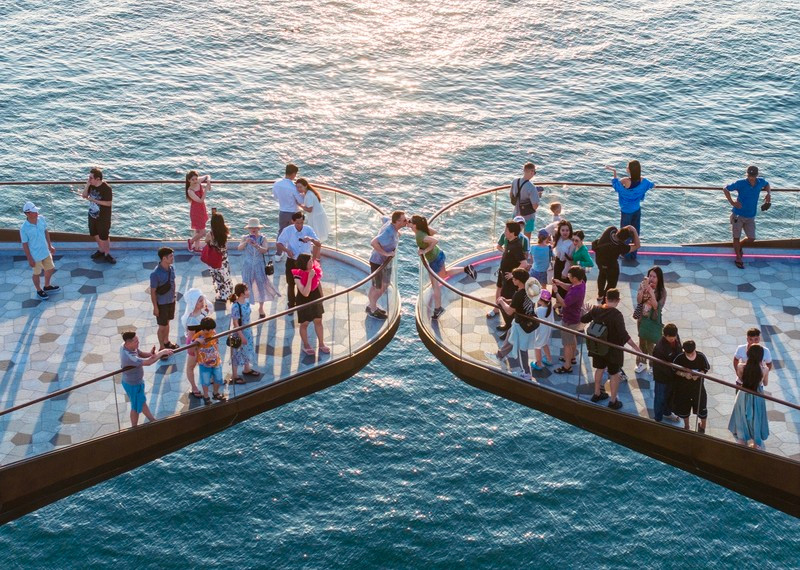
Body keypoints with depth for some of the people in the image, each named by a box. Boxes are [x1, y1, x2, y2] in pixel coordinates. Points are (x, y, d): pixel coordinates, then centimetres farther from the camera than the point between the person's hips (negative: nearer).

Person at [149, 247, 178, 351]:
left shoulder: (171, 268, -7)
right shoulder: (155, 274, -28)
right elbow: (153, 292, -19)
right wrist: (155, 307, -15)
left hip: (171, 301, 6)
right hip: (161, 303, -6)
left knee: (167, 323, 24)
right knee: (162, 326, 9)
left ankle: (166, 342, 43)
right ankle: (162, 348, 25)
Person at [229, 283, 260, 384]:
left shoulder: (246, 302, -5)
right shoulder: (235, 306, -28)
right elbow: (235, 323, -23)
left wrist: (250, 330, 14)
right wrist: (241, 336, -20)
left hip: (247, 331, 8)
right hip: (239, 333, -8)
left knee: (247, 350, 24)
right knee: (237, 353, 7)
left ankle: (247, 369, 47)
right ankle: (234, 376, 23)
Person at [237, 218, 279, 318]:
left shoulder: (262, 238, -3)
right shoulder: (245, 238, -2)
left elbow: (265, 250, -16)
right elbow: (239, 248, -16)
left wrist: (257, 246, -34)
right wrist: (245, 242, -34)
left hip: (259, 265, 0)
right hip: (248, 265, 0)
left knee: (261, 284, 5)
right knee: (246, 285, 6)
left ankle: (261, 308, 17)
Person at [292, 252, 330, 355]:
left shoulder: (315, 270, -13)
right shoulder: (298, 275, -29)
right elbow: (305, 293, -34)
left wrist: (321, 296, 15)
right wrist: (310, 278, -39)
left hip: (316, 298, 5)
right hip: (304, 301, -5)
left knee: (318, 321, 14)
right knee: (304, 323, 12)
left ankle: (321, 344, 29)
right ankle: (306, 345, 30)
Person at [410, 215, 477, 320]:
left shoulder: (419, 236, -31)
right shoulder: (422, 230, -7)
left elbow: (435, 240, -40)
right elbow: (432, 232, 13)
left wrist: (425, 250, -30)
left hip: (434, 260, -9)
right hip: (439, 255, 9)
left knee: (435, 285, 9)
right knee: (444, 274, 33)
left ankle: (437, 309, 22)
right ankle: (466, 269, 26)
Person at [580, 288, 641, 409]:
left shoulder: (596, 309, -9)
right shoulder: (617, 315, -27)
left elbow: (583, 319, 7)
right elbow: (623, 334, -32)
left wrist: (590, 313, 28)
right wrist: (635, 347, -26)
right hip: (613, 349, -6)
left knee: (600, 369, 26)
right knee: (614, 374, 10)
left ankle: (597, 394, 41)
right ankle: (613, 401, 19)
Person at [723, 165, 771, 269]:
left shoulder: (761, 182, -4)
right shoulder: (741, 183, -16)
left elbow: (767, 184, 22)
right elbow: (725, 189, -7)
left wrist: (769, 194, 3)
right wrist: (732, 202, -14)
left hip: (750, 217, 4)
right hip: (738, 215, -4)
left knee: (751, 239, 2)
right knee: (736, 237, 4)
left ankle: (739, 246, 35)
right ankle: (738, 258, 21)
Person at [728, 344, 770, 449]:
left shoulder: (741, 367, -24)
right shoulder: (765, 369, -24)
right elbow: (765, 383, -3)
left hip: (744, 396, 0)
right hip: (757, 398, 0)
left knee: (742, 420, 23)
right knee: (756, 421, 22)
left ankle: (742, 444, 38)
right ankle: (756, 445, 41)